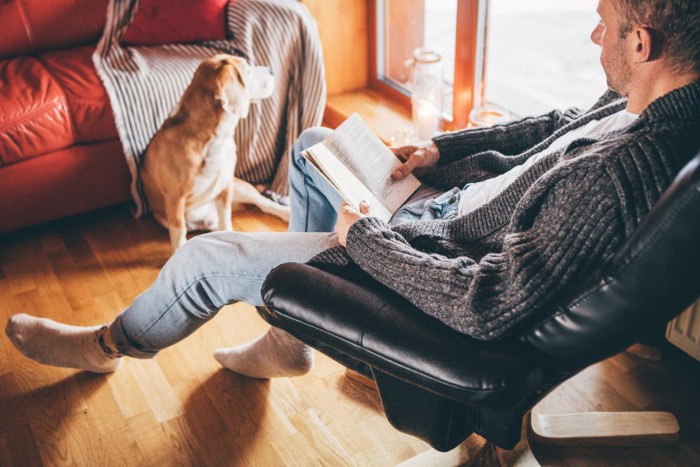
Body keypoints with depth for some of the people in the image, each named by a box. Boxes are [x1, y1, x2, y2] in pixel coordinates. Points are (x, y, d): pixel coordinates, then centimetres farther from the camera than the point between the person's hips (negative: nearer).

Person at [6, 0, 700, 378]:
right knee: (311, 145, 20)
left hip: (431, 262, -9)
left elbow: (485, 305, -36)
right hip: (451, 204, 9)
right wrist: (439, 147, 2)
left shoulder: (615, 175, -36)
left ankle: (112, 344, 34)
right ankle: (291, 335, 31)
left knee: (209, 257, -1)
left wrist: (362, 237, -23)